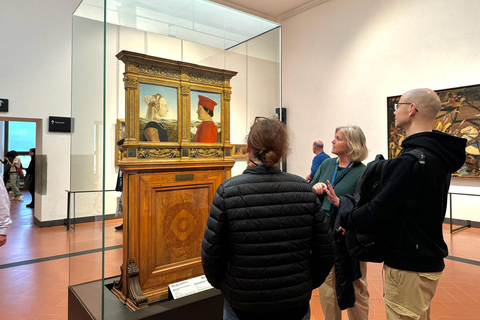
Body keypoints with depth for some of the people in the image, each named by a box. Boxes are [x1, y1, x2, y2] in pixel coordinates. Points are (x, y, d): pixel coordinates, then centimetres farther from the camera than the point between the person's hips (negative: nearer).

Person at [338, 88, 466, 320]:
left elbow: (379, 210, -26)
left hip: (408, 265, -9)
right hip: (428, 258, 9)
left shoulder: (411, 160, -26)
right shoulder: (439, 155, 5)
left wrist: (346, 219, -6)